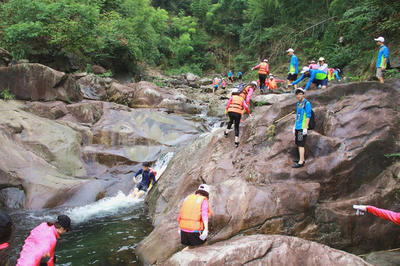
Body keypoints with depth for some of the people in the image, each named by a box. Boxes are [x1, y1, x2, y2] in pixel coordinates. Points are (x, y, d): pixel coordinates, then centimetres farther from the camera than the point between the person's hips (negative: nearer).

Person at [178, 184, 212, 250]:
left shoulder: (188, 198, 13)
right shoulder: (204, 201, -1)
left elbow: (180, 215, 13)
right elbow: (204, 214, -19)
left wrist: (180, 228, 23)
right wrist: (206, 229, -29)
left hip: (184, 230, 6)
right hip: (195, 231, -6)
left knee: (190, 247, 25)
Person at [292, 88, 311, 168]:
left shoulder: (307, 103, -10)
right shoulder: (298, 103, 16)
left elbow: (308, 116, -14)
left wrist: (305, 128, -18)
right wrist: (294, 126, 21)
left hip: (302, 128, -9)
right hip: (297, 127, 9)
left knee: (301, 145, -8)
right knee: (298, 144, 14)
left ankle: (301, 162, -5)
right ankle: (302, 159, 24)